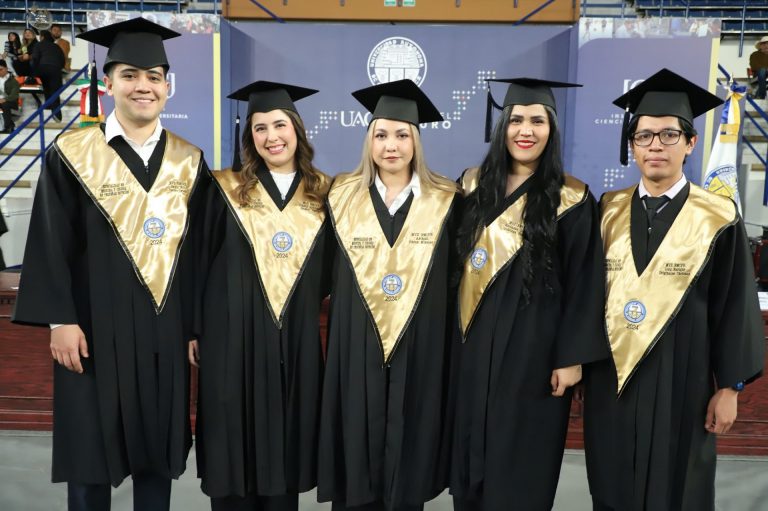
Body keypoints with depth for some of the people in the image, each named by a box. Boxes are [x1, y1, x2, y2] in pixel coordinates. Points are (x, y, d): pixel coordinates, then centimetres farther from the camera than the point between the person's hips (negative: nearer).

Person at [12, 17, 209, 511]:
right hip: (95, 328, -2)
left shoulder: (189, 162, 6)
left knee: (157, 452, 12)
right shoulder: (73, 154, -2)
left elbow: (199, 253, 6)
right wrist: (60, 320, -10)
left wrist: (198, 328, 4)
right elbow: (51, 245, -4)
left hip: (165, 331, 3)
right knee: (91, 450, 9)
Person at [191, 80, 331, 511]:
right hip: (234, 333, -1)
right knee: (235, 443, 6)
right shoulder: (227, 189, 0)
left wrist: (303, 301, 0)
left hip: (297, 337, 2)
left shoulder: (323, 193, 5)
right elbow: (200, 261, 1)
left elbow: (331, 269, 12)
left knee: (286, 441, 11)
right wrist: (193, 328, 0)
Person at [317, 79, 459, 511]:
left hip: (419, 348, 0)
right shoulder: (343, 197, 2)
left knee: (407, 474, 10)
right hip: (356, 347, 1)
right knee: (358, 452, 8)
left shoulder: (444, 202, 0)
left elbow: (454, 278, 3)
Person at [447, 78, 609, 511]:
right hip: (475, 339, 4)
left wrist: (572, 357, -10)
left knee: (520, 457, 7)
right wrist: (457, 329, 7)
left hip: (534, 343, -4)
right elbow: (455, 258, 9)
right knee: (473, 445, 14)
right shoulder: (475, 184, 4)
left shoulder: (571, 199, -8)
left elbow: (583, 284, -7)